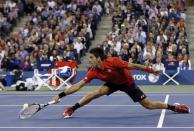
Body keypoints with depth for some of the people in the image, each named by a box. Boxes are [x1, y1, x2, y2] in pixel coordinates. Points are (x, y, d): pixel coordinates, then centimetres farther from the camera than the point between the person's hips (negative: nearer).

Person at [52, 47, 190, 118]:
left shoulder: (113, 62, -35)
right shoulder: (93, 71, -21)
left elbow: (133, 66, -28)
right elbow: (78, 85, -20)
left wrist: (152, 70, -24)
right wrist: (61, 95, -26)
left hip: (128, 82, -3)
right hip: (113, 83, 3)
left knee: (149, 105, -3)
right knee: (98, 92, -25)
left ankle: (174, 107, 16)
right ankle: (72, 109, -18)